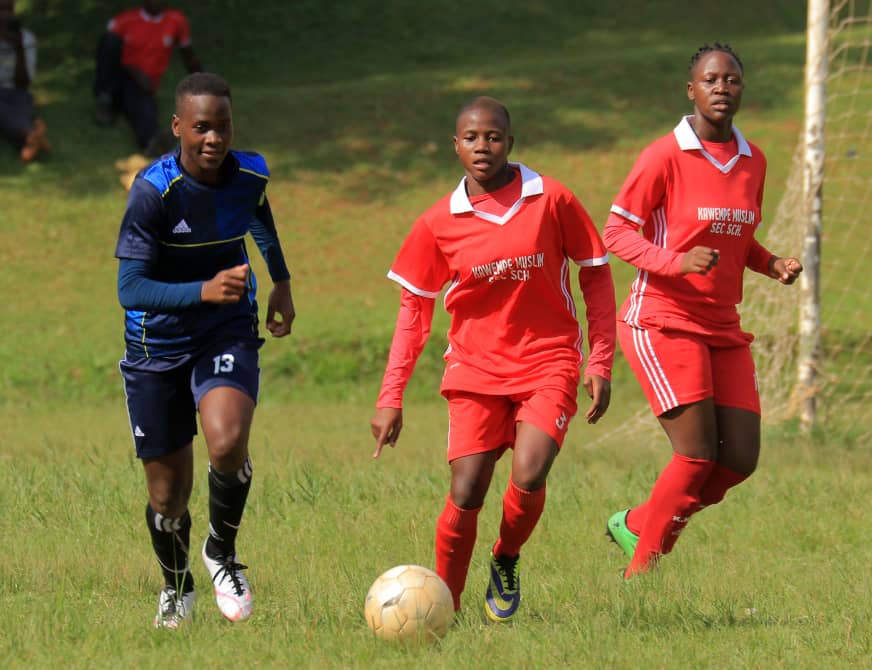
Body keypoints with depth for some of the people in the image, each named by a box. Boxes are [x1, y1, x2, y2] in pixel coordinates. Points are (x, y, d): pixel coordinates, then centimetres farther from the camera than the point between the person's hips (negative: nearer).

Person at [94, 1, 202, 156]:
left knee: (144, 108, -38)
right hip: (116, 78, 1)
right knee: (111, 39, -28)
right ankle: (105, 102, -21)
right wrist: (135, 73, -18)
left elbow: (190, 58, 17)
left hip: (143, 86, -1)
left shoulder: (177, 21, 6)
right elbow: (108, 55, -3)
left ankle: (151, 141, -72)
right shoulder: (124, 21, 0)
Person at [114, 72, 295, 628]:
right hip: (158, 346, -2)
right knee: (169, 492, 5)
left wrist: (282, 281, 24)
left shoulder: (250, 175, -9)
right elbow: (130, 290, -25)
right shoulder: (154, 191, -22)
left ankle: (224, 553, 1)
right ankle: (176, 588, 37)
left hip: (228, 333, 2)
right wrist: (204, 290, -37)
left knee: (227, 443, -28)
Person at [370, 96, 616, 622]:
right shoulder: (439, 223, 0)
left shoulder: (551, 200, -5)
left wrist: (600, 363, -1)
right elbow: (414, 311, 8)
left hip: (549, 362, -1)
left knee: (529, 477, -21)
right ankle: (443, 608, 9)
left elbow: (597, 276, 4)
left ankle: (507, 562, 10)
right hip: (475, 367, 1)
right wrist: (391, 398, 2)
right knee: (466, 494, -10)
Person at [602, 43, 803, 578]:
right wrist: (677, 262, -24)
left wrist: (772, 265, 1)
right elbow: (616, 231, -8)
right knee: (698, 454, -14)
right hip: (663, 321, -7)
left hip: (723, 328, 7)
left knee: (741, 459, -1)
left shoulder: (753, 161, 10)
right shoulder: (665, 157, -10)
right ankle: (640, 575, 1)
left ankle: (638, 525, 20)